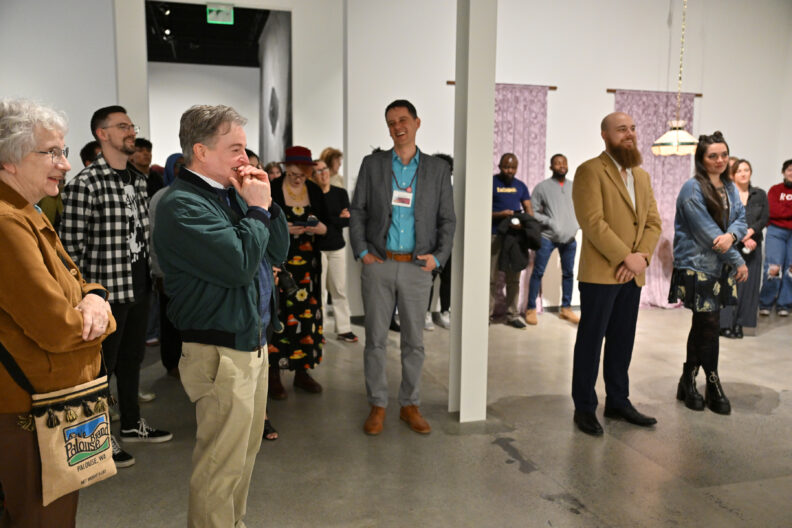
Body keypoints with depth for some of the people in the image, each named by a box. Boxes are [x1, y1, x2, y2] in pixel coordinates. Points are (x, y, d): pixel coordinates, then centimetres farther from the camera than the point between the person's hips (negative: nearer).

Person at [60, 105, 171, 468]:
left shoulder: (138, 179, 10)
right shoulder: (85, 184, -14)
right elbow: (70, 243, -13)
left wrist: (150, 271, 14)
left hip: (139, 286, 7)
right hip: (107, 288, -7)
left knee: (132, 357, 19)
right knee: (102, 365, 6)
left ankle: (132, 424, 35)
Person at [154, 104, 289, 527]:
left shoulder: (231, 192, 10)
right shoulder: (181, 205, -17)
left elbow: (278, 251, 12)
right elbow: (240, 266, -26)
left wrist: (264, 203, -2)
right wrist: (257, 209, -14)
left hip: (252, 342, 9)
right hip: (220, 352, -9)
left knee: (246, 451, 22)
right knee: (221, 465, 2)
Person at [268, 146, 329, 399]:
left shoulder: (315, 191, 9)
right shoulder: (271, 190, -3)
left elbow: (326, 224, 12)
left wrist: (321, 228, -10)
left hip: (307, 265, 4)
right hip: (278, 262, -4)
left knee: (307, 314, 4)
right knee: (278, 315, -5)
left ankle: (302, 371, 18)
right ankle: (274, 373, 8)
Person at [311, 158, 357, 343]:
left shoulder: (341, 193, 7)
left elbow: (348, 221, -3)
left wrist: (325, 222, -14)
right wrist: (337, 219, -12)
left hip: (337, 247, 3)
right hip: (317, 247, -3)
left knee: (339, 290, 6)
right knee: (318, 290, 0)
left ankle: (343, 329, 13)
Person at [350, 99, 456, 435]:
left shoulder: (437, 169, 7)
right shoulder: (372, 164, 6)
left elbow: (447, 219, 7)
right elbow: (357, 211, 6)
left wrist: (439, 257, -3)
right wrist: (361, 251, -3)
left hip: (417, 268, 0)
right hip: (378, 265, 0)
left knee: (414, 341, 8)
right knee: (375, 339, 5)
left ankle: (410, 405, 22)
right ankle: (377, 406, 18)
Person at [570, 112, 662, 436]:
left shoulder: (642, 176, 17)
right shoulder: (590, 171, -7)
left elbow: (653, 222, 12)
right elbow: (593, 222, -17)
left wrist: (643, 255, -6)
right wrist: (626, 257, -17)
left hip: (632, 275, 7)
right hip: (600, 273, -7)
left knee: (622, 341, 14)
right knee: (591, 341, 2)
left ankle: (618, 402, 27)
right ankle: (584, 407, 14)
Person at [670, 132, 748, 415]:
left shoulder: (730, 188, 11)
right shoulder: (693, 189, -12)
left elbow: (741, 220, 5)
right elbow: (707, 231, -15)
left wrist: (731, 235, -21)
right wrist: (739, 261, -10)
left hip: (719, 267, 7)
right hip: (697, 266, -7)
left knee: (702, 325, 11)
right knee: (709, 323, -4)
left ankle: (688, 383, 22)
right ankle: (713, 387, 12)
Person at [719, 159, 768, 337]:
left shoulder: (760, 194, 12)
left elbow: (765, 218, 3)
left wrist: (751, 231, -15)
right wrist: (743, 238, -14)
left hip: (753, 245, 4)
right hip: (730, 244, -4)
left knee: (748, 283, 2)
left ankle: (739, 324, 9)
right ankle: (725, 324, -2)